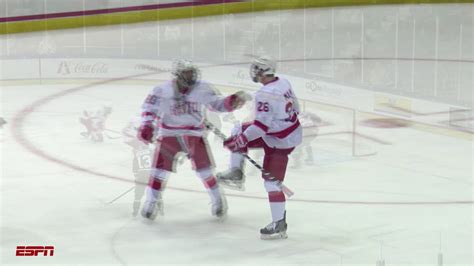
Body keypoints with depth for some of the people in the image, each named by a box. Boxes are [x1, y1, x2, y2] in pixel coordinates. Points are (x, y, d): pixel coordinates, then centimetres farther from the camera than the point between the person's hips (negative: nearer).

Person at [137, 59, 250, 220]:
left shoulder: (202, 88, -11)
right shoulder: (163, 90, -16)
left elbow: (217, 104, -3)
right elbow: (150, 106, -4)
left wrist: (232, 102, -21)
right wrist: (147, 126, -14)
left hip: (194, 134, 1)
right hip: (169, 133, -1)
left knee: (203, 168, 0)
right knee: (160, 167, -1)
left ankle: (218, 199, 21)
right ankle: (151, 202, 17)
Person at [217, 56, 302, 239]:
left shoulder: (265, 94, -27)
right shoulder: (283, 82, -1)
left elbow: (262, 124, -32)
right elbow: (294, 106, 11)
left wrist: (241, 140, -28)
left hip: (280, 141, -10)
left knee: (271, 181, -4)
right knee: (239, 131, 14)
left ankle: (279, 224, 0)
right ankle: (236, 172, 21)